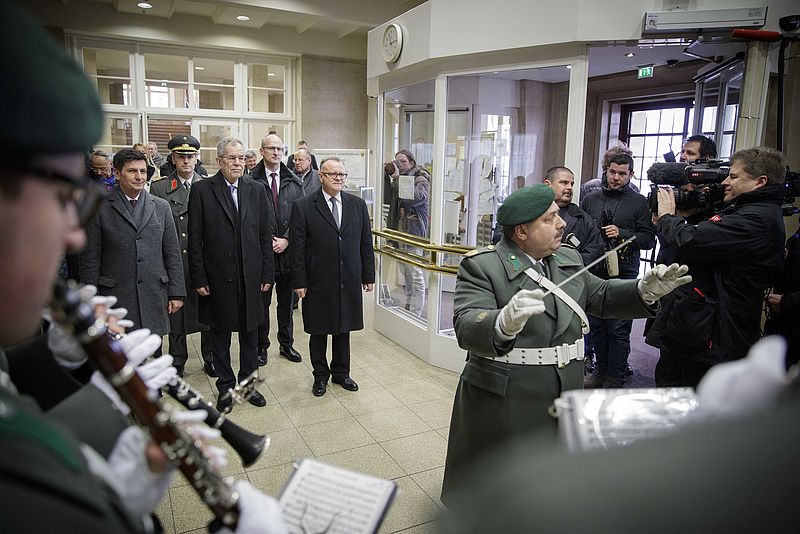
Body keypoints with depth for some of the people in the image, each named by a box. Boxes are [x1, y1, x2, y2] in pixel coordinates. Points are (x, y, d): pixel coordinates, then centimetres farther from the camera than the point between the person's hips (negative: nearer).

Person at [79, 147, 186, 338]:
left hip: (155, 298, 2)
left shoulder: (161, 207, 8)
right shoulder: (99, 209, 0)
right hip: (115, 298, -2)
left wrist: (176, 293, 5)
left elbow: (172, 254, 9)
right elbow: (89, 260, 1)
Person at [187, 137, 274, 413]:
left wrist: (267, 273, 2)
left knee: (250, 333, 13)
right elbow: (195, 239, -5)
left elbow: (265, 235, 5)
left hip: (250, 276, 2)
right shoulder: (201, 189, -4)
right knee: (220, 335, 12)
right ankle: (225, 387, 28)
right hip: (217, 277, -2)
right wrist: (199, 278, -7)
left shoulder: (256, 190, 4)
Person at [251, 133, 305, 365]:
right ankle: (261, 346, 23)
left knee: (286, 301, 14)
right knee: (261, 301, 8)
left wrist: (286, 240, -8)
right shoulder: (251, 181, -5)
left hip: (288, 250, 3)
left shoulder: (294, 182, 6)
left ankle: (287, 344, 28)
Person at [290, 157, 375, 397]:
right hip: (318, 283, -3)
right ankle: (320, 375, 29)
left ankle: (341, 372, 33)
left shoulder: (357, 204, 5)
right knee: (318, 332, 11)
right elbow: (297, 248, -7)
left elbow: (366, 242, 7)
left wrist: (368, 275, 5)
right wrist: (299, 282, -9)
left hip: (349, 282, 3)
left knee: (343, 329, 15)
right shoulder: (303, 206, -6)